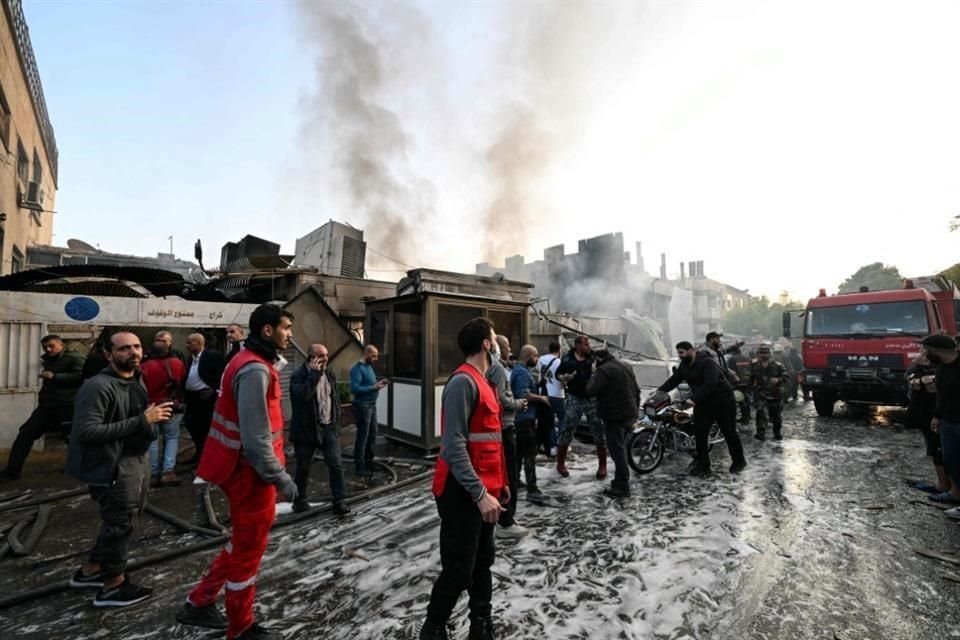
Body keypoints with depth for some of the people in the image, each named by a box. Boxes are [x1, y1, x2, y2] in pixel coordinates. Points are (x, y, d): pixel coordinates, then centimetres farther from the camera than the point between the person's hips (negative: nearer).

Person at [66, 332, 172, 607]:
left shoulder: (137, 381, 8)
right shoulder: (98, 387, -21)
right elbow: (86, 432, -28)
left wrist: (155, 414, 3)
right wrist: (142, 421, -28)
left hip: (137, 460, 9)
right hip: (114, 466, -9)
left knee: (122, 520, 23)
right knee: (122, 523, 5)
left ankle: (91, 570, 43)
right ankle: (113, 586, 25)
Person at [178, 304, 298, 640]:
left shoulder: (254, 362, 9)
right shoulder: (255, 370, -24)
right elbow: (255, 435, -27)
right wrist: (278, 476, -22)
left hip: (241, 466, 10)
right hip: (250, 470, -10)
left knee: (244, 541, 25)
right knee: (249, 547, 9)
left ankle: (199, 603, 39)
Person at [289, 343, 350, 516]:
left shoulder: (330, 374, 8)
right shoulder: (298, 376, -12)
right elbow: (303, 395, -31)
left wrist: (337, 416, 11)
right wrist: (315, 373, -25)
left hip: (329, 427, 5)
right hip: (307, 429, -4)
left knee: (336, 465, 0)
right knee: (303, 467, 11)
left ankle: (339, 501, 7)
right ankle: (300, 499, 33)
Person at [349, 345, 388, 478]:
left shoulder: (369, 366, 12)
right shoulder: (357, 369, -17)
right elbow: (354, 389, -24)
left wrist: (378, 383, 0)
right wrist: (373, 388, -23)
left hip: (372, 405, 9)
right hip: (362, 406, -9)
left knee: (373, 434, 16)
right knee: (362, 436, -1)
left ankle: (369, 462, 30)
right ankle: (360, 467, 10)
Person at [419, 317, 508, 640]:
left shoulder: (483, 382, 12)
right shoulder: (463, 382, -20)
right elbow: (453, 446, -25)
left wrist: (499, 482, 16)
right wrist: (480, 494, -25)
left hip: (485, 490, 10)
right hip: (463, 493, -10)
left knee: (483, 562, 20)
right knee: (459, 571, 4)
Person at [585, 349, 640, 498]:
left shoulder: (604, 370, -14)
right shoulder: (626, 367, 14)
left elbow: (590, 391, -18)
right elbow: (637, 391, 19)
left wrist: (592, 378, -1)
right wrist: (635, 410, 24)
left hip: (615, 416, -9)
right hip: (629, 414, 9)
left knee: (617, 450, -3)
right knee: (620, 448, 18)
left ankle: (622, 487, 0)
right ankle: (620, 480, 26)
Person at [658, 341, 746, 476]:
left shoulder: (707, 363, -24)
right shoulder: (684, 365, 2)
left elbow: (709, 384, -34)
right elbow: (673, 380, 6)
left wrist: (694, 399, -40)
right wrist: (659, 392, -4)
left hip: (722, 403, -7)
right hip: (702, 404, 7)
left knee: (729, 432, 6)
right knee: (699, 433, 1)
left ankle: (739, 461, 27)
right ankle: (702, 465, 10)